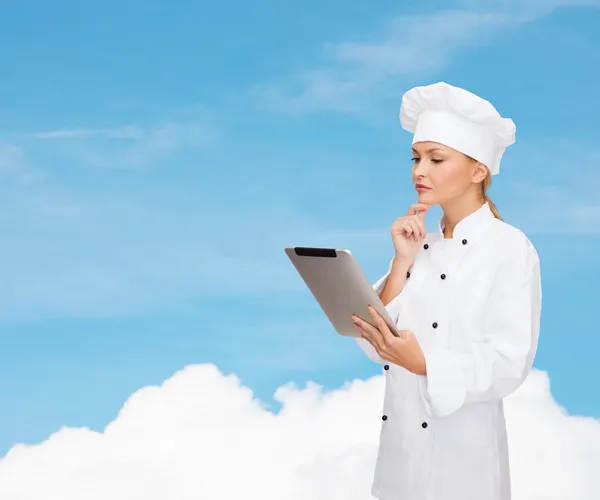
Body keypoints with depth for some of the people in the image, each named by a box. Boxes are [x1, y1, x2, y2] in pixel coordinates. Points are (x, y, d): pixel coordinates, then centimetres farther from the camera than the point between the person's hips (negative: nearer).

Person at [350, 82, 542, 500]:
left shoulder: (511, 248, -10)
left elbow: (509, 363, -16)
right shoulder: (419, 244, 8)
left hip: (461, 449, -5)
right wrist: (402, 260, -7)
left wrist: (422, 364, -29)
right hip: (400, 442, 5)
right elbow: (376, 341, 1)